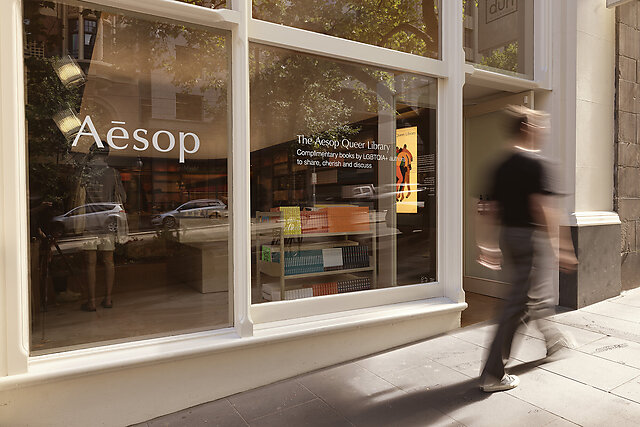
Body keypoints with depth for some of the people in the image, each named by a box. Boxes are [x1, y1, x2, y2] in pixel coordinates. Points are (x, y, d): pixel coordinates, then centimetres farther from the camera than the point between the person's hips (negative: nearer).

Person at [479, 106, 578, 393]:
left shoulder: (502, 166, 10)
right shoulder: (534, 163, -13)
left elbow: (493, 208, 12)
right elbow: (541, 207, -21)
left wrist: (496, 248, 18)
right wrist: (560, 247, -18)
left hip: (508, 236, 9)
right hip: (530, 237, -9)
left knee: (539, 293, 27)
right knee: (519, 303, -5)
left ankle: (552, 339, 50)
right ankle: (493, 374, -1)